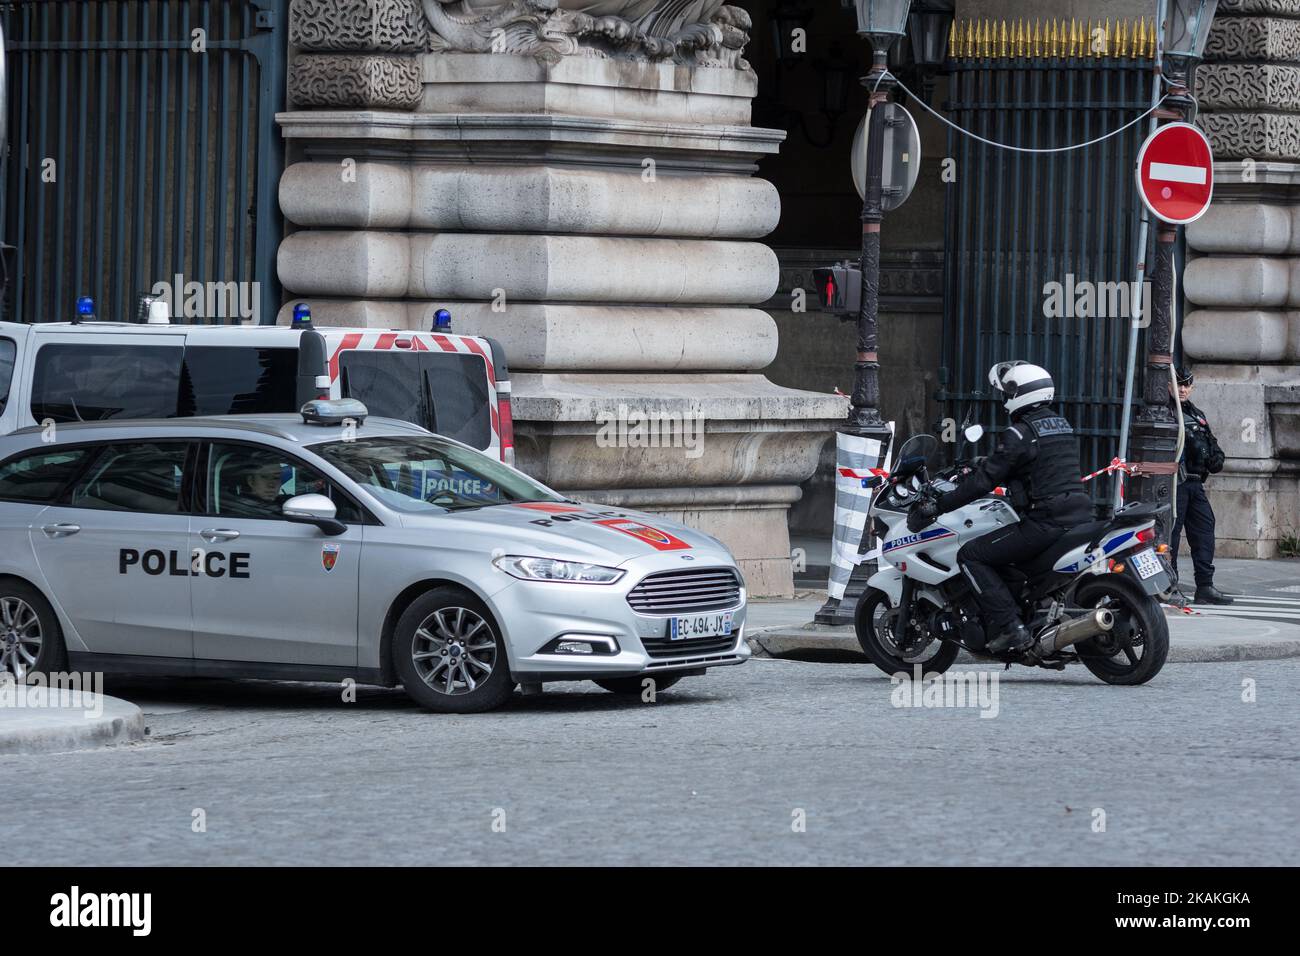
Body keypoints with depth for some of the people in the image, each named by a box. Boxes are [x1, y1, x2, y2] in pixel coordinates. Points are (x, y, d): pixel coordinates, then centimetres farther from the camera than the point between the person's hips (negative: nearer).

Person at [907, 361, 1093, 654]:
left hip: (1044, 523, -9)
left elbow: (984, 481, -12)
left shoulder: (1019, 434, -10)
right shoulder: (1063, 427, 17)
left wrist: (935, 507, -7)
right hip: (1078, 516, 9)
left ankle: (1008, 627, -14)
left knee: (971, 556, -3)